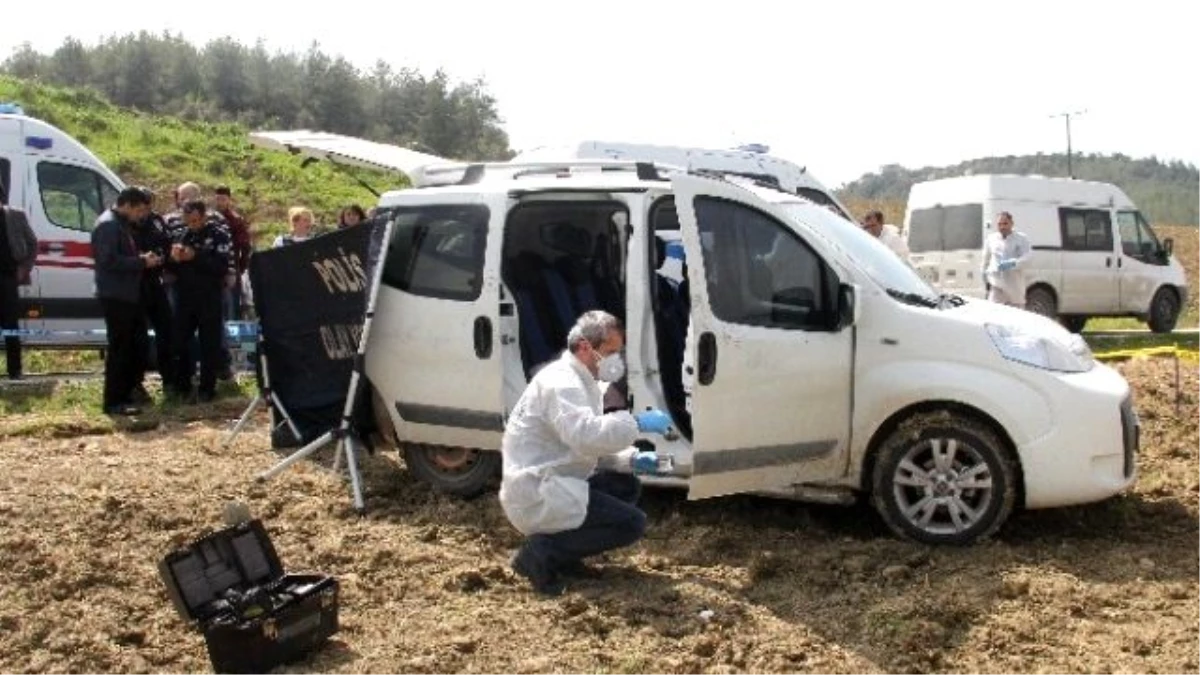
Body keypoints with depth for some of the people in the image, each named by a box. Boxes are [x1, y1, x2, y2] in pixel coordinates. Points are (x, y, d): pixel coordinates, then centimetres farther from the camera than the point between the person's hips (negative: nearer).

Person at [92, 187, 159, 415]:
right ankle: (113, 401, -5)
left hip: (127, 295, 10)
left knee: (129, 346, 14)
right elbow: (109, 260, -22)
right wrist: (141, 262, -17)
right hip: (115, 296, -10)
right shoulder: (108, 225, -14)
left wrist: (143, 258, 8)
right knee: (119, 347, -8)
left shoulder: (122, 224, 18)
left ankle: (125, 394, 22)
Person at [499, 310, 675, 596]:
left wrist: (632, 457, 7)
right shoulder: (561, 383, -18)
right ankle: (542, 552, -10)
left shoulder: (580, 380, 16)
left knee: (628, 486, 15)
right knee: (632, 523, -12)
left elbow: (591, 438, 22)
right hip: (536, 496, -11)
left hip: (552, 485, 11)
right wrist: (636, 422, -29)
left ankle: (555, 548, 8)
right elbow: (585, 435, -35)